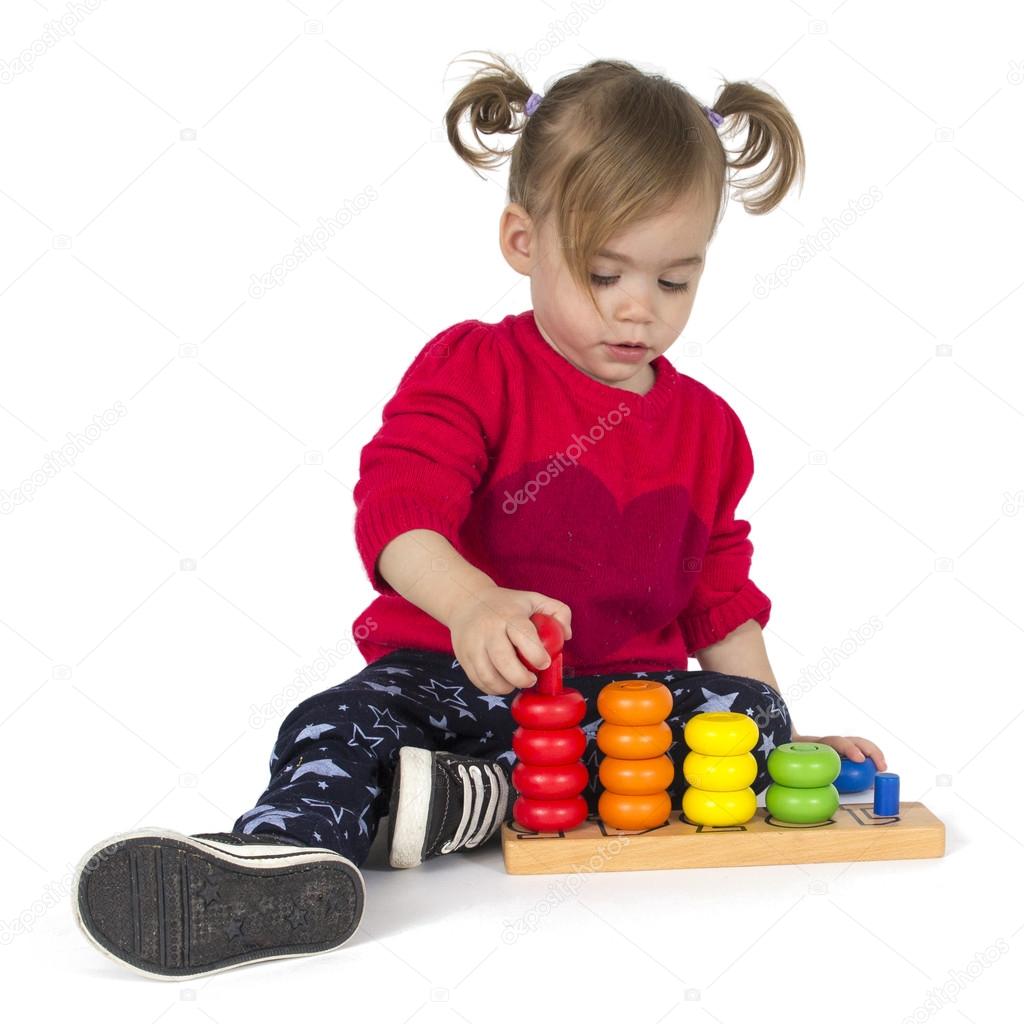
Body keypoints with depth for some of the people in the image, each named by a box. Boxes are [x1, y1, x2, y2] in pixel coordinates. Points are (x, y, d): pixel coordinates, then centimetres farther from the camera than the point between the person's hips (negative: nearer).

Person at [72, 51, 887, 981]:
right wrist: (471, 602, -38)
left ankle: (485, 797, -37)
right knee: (337, 726, -29)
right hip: (446, 670, -3)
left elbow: (720, 598, 20)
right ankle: (281, 860, -61)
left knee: (751, 712, -24)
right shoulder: (472, 370, -1)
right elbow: (399, 509, -17)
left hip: (631, 691, 3)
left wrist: (782, 736, 13)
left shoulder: (706, 425, 13)